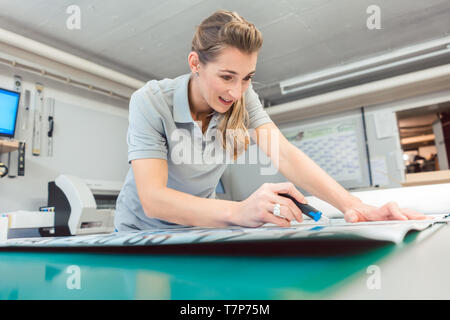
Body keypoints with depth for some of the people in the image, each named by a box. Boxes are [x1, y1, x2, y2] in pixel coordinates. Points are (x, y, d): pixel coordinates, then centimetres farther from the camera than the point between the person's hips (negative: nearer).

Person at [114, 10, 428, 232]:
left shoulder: (243, 97, -11)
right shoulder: (150, 102, -23)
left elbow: (284, 154, -22)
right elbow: (153, 199, -33)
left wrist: (354, 205, -37)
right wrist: (238, 211, -48)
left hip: (200, 226, 2)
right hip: (144, 230, -1)